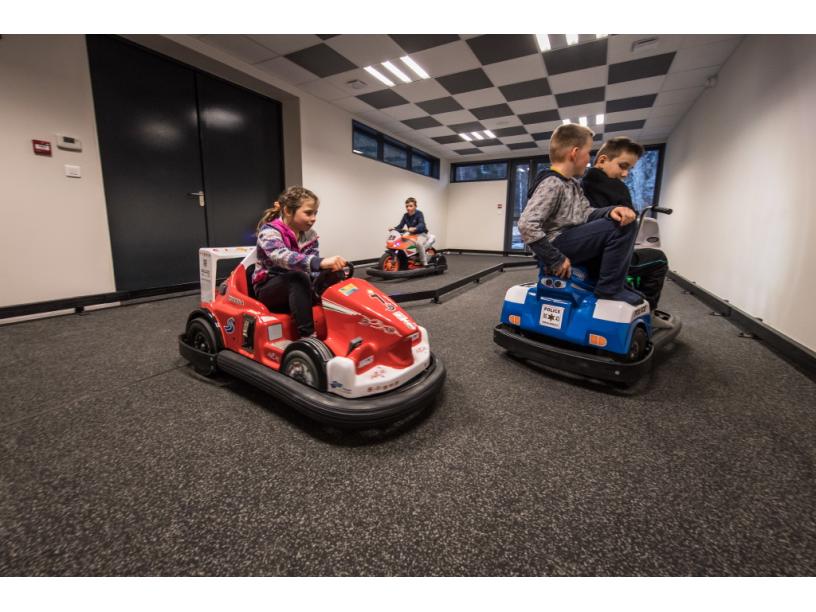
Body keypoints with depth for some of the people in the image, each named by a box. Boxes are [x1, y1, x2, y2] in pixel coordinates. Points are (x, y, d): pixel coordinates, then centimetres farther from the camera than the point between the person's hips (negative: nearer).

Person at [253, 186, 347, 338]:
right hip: (269, 288, -5)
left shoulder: (309, 235, 2)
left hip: (296, 288, 5)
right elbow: (281, 257, -40)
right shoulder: (269, 232, -17)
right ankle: (308, 335, -39)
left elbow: (312, 268, -7)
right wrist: (320, 262, -56)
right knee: (299, 277, -36)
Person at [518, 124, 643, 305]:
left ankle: (615, 283, 25)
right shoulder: (551, 184, -18)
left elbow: (585, 214, 13)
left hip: (571, 241, 11)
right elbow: (527, 224, -30)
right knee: (621, 226, -17)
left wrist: (611, 211, -10)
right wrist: (555, 260, -26)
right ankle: (610, 287, -6)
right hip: (557, 244, -11)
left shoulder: (573, 183, 14)